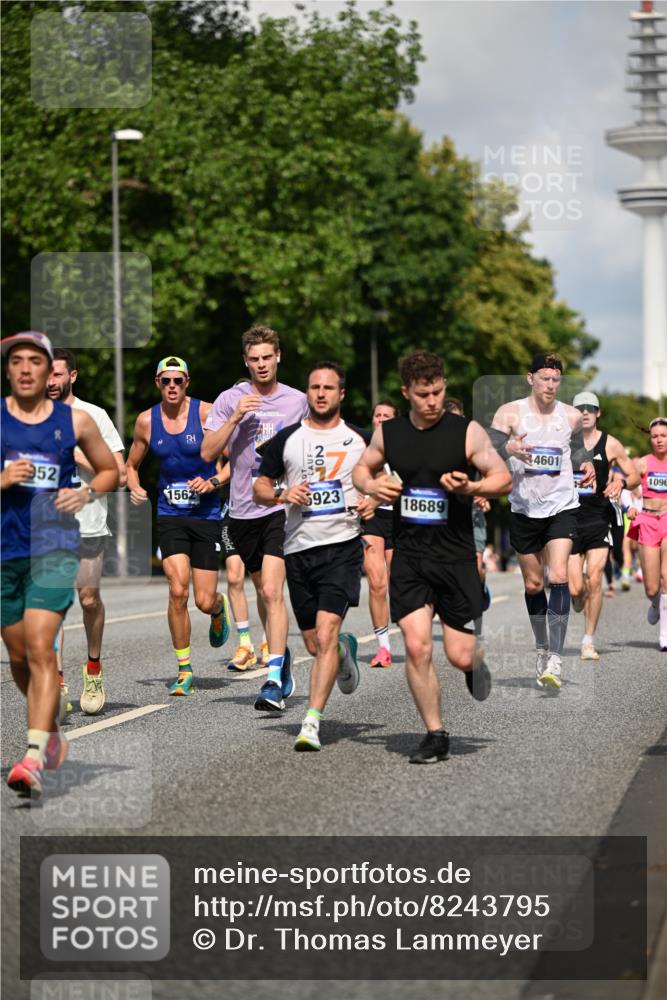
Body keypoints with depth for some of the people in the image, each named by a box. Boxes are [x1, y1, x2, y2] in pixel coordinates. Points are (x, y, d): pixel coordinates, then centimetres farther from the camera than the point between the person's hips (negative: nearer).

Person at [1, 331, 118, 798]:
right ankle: (51, 729, 38)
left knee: (40, 646, -18)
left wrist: (87, 493, -4)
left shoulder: (75, 420, 4)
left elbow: (110, 470, 16)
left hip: (55, 546, -2)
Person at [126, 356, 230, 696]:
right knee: (177, 590, -16)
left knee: (204, 602, -1)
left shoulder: (206, 413, -7)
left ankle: (219, 608, 40)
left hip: (207, 514, -1)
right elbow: (132, 464, 17)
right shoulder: (147, 420, 2)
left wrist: (213, 482, -17)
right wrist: (135, 488, -3)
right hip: (170, 514, 1)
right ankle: (184, 671, -4)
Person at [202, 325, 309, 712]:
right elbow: (208, 453, -4)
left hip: (283, 506, -3)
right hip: (243, 508, 3)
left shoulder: (298, 401, 5)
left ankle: (274, 681, -21)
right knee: (263, 590, 15)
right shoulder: (230, 400, 3)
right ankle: (283, 655, 37)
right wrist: (235, 418, -15)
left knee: (272, 592, -16)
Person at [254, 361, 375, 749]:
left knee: (325, 634, -18)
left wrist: (372, 502, -5)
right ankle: (345, 649, 46)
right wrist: (283, 495, -8)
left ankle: (312, 723, -18)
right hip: (299, 548, 3)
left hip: (343, 546, -3)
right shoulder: (286, 439, 8)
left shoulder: (359, 440, 6)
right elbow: (260, 487, 12)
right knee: (314, 645, 9)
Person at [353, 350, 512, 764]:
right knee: (416, 647, -9)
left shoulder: (467, 432, -5)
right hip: (408, 556, 2)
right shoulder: (388, 433, 4)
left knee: (460, 655, -3)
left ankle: (476, 664, 36)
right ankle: (436, 734, 4)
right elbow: (362, 469, 20)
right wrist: (372, 486, -3)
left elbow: (504, 478, -3)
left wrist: (470, 487, -23)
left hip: (456, 556, -2)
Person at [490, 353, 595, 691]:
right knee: (533, 584, 10)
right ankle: (542, 648, 30)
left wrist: (586, 464, 0)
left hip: (561, 507, 0)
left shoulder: (571, 416, 4)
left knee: (558, 577, -17)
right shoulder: (510, 413, -3)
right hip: (524, 509, 0)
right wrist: (508, 449, -30)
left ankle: (555, 658, -20)